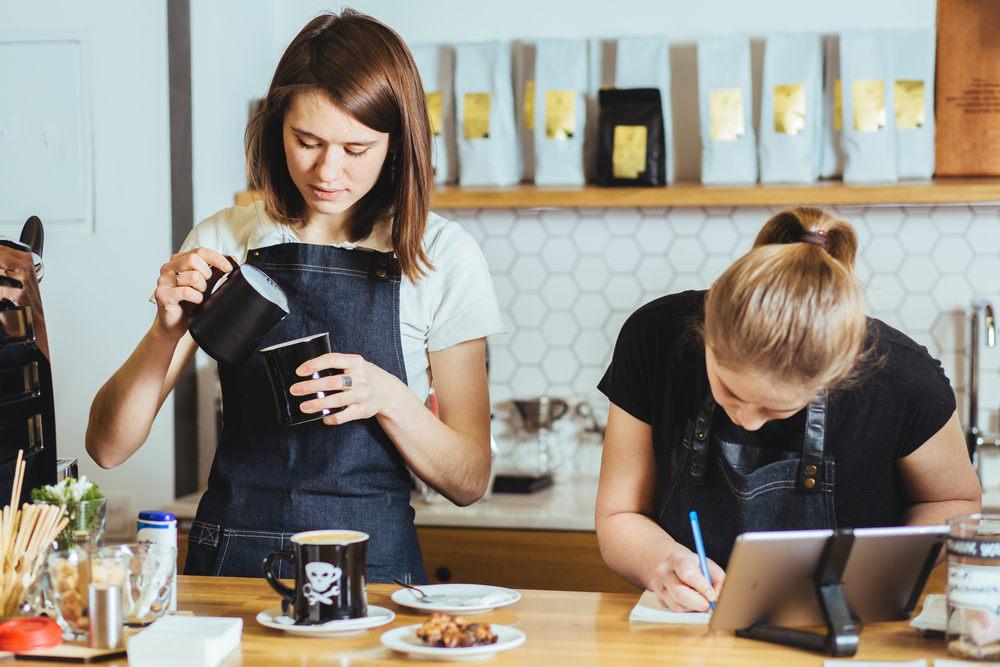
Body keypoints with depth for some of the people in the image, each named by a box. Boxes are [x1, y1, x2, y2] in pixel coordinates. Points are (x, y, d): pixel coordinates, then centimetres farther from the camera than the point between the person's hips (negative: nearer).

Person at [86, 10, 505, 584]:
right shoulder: (223, 241, 7)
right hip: (230, 562, 2)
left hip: (372, 565, -2)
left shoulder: (443, 257, 1)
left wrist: (388, 397, -14)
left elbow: (469, 481, 4)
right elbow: (109, 446, 4)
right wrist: (167, 332, -13)